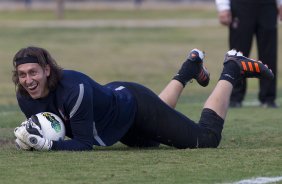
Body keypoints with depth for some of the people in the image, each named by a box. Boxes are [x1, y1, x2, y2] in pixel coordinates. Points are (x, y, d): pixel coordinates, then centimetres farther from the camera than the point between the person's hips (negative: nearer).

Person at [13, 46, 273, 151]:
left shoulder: (74, 89, -42)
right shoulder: (25, 97, -22)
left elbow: (85, 143, -37)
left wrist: (49, 145, -50)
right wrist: (31, 139, -28)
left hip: (133, 105, -7)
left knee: (207, 137, 3)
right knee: (150, 141, 38)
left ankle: (232, 71, 23)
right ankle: (188, 70, 51)